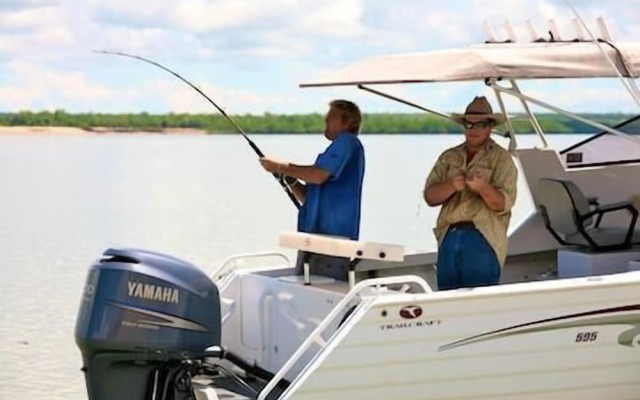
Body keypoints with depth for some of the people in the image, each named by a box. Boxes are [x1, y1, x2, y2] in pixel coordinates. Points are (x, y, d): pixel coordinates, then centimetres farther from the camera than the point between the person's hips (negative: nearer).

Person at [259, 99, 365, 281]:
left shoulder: (347, 142, -4)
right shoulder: (337, 148, 25)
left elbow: (319, 175, -19)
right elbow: (308, 198, 25)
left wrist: (281, 167, -9)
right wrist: (290, 179, 8)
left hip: (333, 237, -10)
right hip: (316, 235, 10)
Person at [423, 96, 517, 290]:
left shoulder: (501, 158, 2)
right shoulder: (448, 157, 15)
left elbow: (503, 204, -8)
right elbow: (430, 196, 5)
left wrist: (482, 188, -27)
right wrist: (451, 186, -15)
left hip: (483, 240, -4)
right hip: (449, 238, 4)